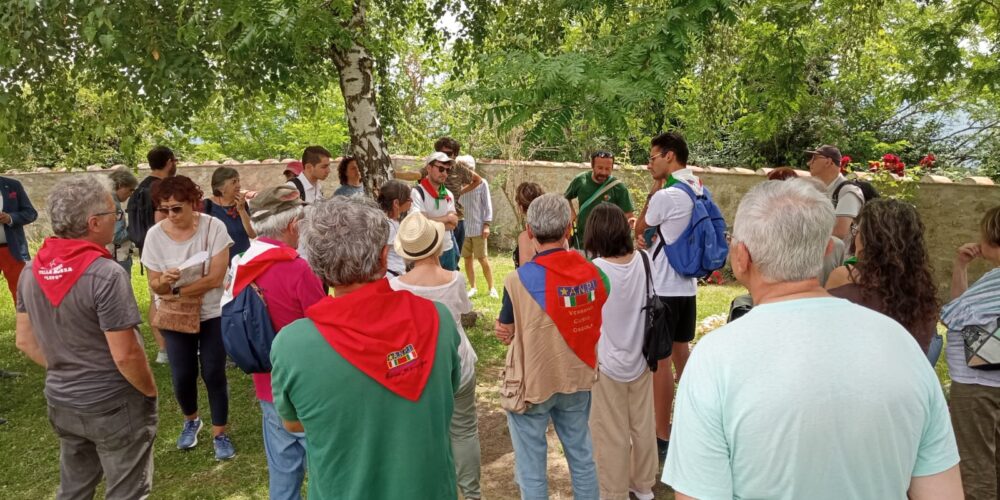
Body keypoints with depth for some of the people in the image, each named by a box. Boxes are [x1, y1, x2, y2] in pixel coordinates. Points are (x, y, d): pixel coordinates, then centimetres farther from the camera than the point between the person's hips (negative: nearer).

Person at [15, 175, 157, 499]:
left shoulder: (32, 271, -1)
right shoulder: (106, 274, -24)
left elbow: (25, 342, 7)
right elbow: (125, 355, -23)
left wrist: (63, 372, 15)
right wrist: (151, 392, -8)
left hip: (61, 403, 7)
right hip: (113, 407, -7)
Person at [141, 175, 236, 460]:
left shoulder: (213, 227, -19)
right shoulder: (155, 235, -12)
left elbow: (215, 278, -21)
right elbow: (155, 286, -9)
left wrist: (175, 292, -19)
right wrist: (164, 281, -32)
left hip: (213, 313, -2)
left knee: (213, 374, 0)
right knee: (182, 376, 6)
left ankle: (219, 434, 19)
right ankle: (191, 421, 37)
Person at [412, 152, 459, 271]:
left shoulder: (449, 194, 9)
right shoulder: (417, 193, -11)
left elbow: (453, 223, -1)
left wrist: (432, 222, -15)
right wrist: (446, 218, -9)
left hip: (448, 250, 6)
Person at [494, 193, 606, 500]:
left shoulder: (519, 280, -20)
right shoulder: (594, 273, -8)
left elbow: (505, 334, -7)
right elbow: (592, 324, 5)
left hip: (532, 384, -4)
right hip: (578, 379, 4)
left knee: (531, 470, 12)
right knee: (582, 456, 21)